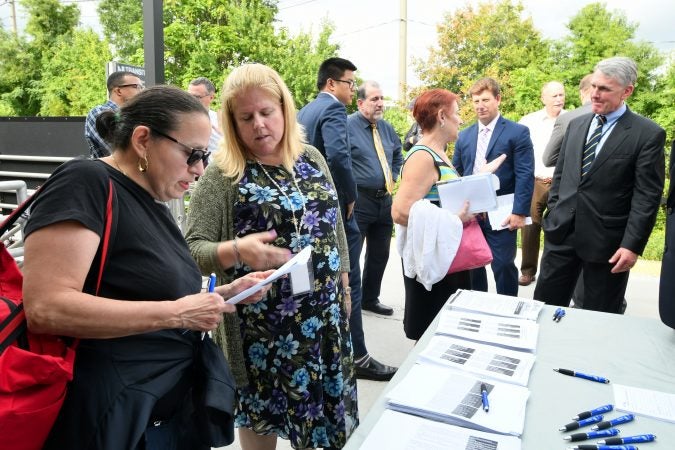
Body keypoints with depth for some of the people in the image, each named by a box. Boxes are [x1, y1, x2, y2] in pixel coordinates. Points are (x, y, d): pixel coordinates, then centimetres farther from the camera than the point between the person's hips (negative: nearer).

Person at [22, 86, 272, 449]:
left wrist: (226, 293, 3)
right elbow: (45, 309, -26)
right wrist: (175, 313, -23)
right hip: (112, 420, -8)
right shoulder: (87, 182, -16)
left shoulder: (150, 204, 9)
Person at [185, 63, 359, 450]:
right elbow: (193, 250, -14)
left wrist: (343, 284, 13)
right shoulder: (222, 174, -11)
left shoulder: (312, 159, 4)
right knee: (262, 418, 13)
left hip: (325, 316, 5)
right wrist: (236, 250, -32)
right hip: (261, 323, -4)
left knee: (322, 407, 19)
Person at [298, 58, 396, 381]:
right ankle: (357, 356, 7)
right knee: (347, 283, -2)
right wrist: (350, 195, -17)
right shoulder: (334, 109, -13)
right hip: (335, 207, -9)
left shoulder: (304, 111, 15)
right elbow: (337, 155, -29)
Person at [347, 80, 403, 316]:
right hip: (359, 201, -7)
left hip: (384, 199, 8)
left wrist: (392, 178, 14)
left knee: (380, 255, 16)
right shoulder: (348, 125, -11)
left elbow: (398, 154, 27)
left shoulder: (386, 127, 12)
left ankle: (370, 299, 32)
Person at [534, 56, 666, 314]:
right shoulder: (576, 125, 11)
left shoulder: (648, 134, -6)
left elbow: (647, 196, -10)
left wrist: (632, 245, -14)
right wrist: (552, 214, 10)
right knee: (545, 305, 10)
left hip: (606, 240, -4)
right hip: (561, 232, 5)